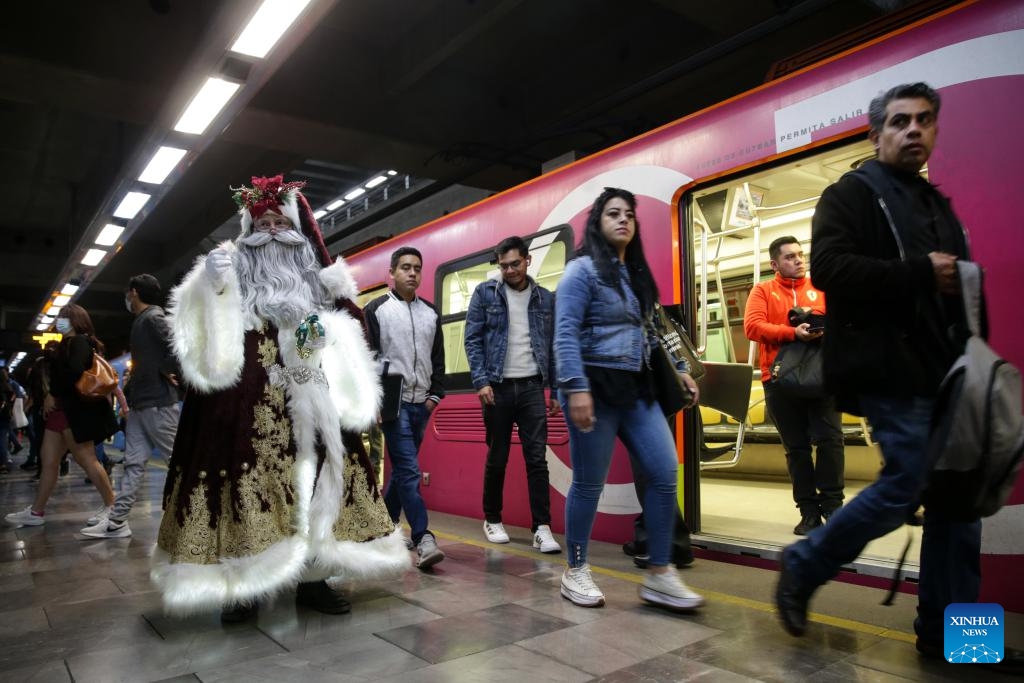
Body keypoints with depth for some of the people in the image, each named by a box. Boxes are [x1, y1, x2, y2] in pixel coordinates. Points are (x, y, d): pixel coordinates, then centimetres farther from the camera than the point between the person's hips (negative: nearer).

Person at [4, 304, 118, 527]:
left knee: (85, 459, -7)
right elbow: (59, 373, 19)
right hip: (62, 409, 10)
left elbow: (75, 371, -25)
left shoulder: (79, 341, -10)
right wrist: (52, 399, 7)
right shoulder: (68, 344, 21)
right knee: (48, 460, 10)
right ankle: (36, 512, 15)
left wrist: (53, 395, -16)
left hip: (75, 410, -10)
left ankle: (111, 505, 0)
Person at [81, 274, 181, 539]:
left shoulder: (153, 318, -11)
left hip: (158, 403, -10)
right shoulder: (141, 321, 19)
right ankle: (117, 522, 10)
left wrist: (166, 372, -13)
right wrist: (128, 396, 15)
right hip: (140, 403, 10)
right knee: (134, 462, 7)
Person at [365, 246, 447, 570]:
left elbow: (438, 358, 16)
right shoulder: (377, 309, 1)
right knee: (409, 470, -10)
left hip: (421, 404, 5)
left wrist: (435, 394, 7)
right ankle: (423, 540, -10)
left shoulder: (430, 312, 14)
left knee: (402, 469, 13)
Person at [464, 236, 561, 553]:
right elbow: (473, 340, -1)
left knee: (537, 458, -2)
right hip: (498, 386, -1)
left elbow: (553, 346, 11)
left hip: (532, 387, 1)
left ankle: (542, 528, 2)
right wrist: (481, 381, -11)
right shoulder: (485, 293, 3)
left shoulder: (546, 299, 9)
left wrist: (556, 390, 7)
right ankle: (492, 520, 25)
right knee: (497, 458, 9)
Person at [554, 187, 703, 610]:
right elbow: (566, 334, -14)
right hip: (596, 387, -7)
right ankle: (575, 572, 19)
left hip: (636, 389, 8)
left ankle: (659, 576, 10)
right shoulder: (582, 270, -5)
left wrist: (678, 369, 17)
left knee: (665, 473, -1)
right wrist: (575, 387, -24)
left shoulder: (636, 274, 20)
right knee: (589, 483, 1)